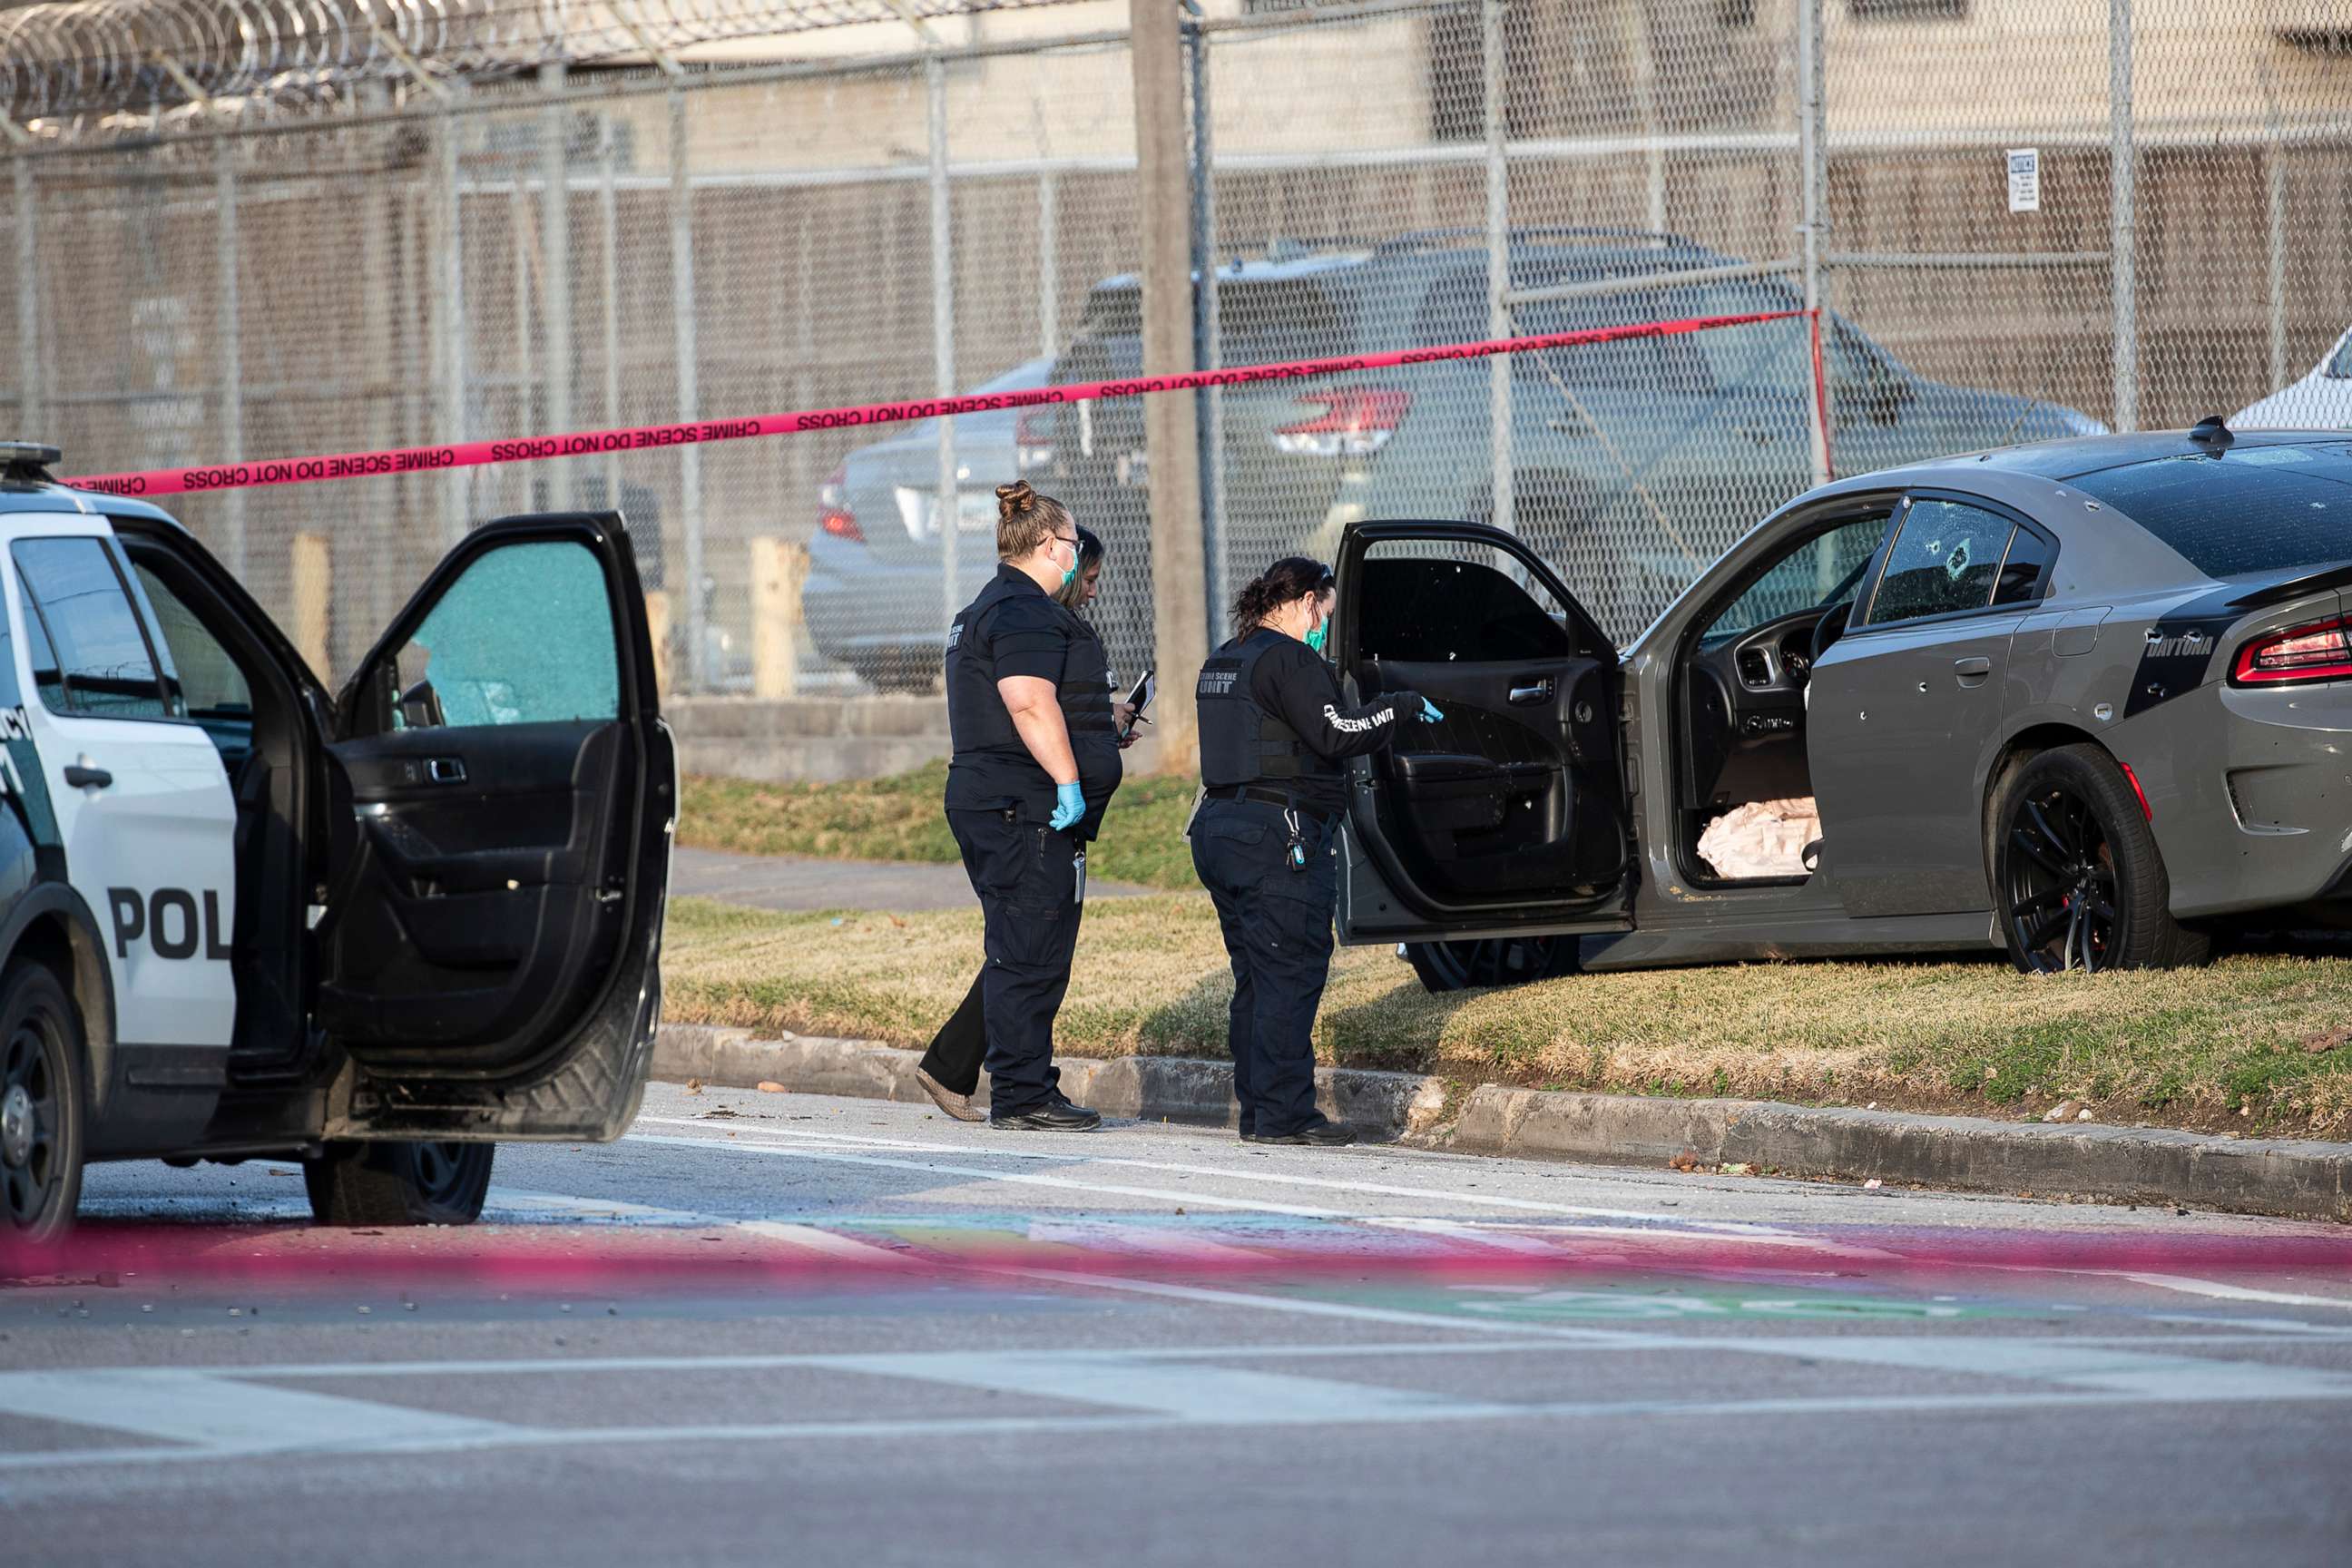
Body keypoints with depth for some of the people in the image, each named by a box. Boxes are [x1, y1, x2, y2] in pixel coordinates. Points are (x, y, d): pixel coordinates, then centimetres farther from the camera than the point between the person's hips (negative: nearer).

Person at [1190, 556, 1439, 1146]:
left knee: (1255, 979, 13)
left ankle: (1257, 1110, 14)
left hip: (1219, 828, 9)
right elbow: (1335, 733, -18)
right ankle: (1284, 1114, -8)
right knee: (1291, 977, -6)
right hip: (1279, 836, -9)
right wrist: (1400, 707, -5)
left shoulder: (1223, 663, 17)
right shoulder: (1289, 660, -12)